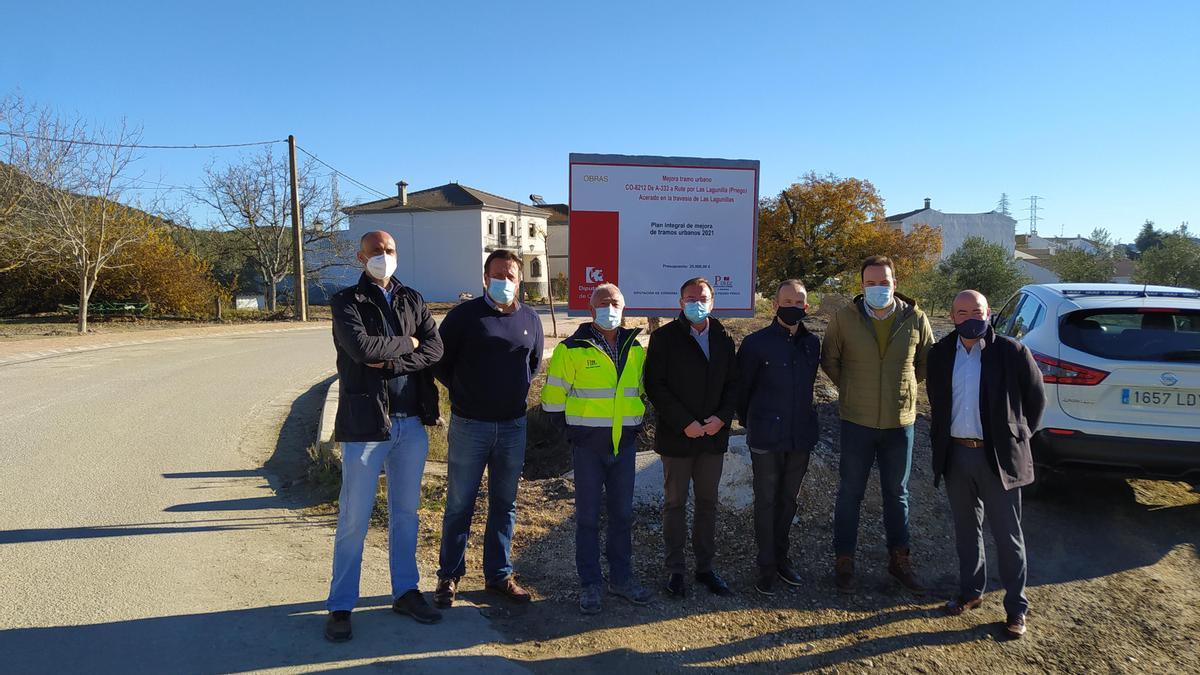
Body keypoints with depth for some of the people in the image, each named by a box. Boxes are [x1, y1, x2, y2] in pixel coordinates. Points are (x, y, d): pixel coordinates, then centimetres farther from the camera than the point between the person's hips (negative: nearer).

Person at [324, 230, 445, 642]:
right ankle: (340, 605, 15)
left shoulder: (413, 300, 10)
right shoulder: (347, 302, -2)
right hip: (365, 422, -4)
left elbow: (435, 349, -3)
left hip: (412, 422, 5)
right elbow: (362, 347, -20)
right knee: (354, 518, 2)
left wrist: (390, 362, -15)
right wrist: (406, 343, -7)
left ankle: (405, 591, 27)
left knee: (406, 511, 14)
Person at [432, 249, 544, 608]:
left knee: (504, 504, 12)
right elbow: (440, 362, 0)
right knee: (459, 504, 6)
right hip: (469, 426, -3)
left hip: (513, 426, 4)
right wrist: (463, 392, 0)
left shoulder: (530, 318, 6)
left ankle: (499, 574, 26)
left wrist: (518, 391, 11)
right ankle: (449, 575, 21)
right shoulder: (464, 315, -6)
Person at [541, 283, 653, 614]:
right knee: (587, 516, 4)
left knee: (623, 513, 13)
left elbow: (644, 389, 21)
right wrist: (573, 430, -2)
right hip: (588, 446, -4)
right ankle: (589, 584, 17)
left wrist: (634, 423, 12)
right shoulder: (572, 349, -7)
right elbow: (553, 397, -3)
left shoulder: (636, 349, 6)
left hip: (625, 444, 4)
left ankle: (622, 577, 27)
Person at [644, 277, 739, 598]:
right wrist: (684, 423, -16)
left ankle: (705, 566, 25)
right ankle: (675, 569, 18)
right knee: (675, 503, 7)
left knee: (708, 502, 12)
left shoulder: (723, 339, 7)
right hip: (677, 437, -3)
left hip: (713, 436, 4)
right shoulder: (665, 337, -6)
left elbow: (732, 384, 8)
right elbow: (654, 385, -10)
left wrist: (722, 417, -10)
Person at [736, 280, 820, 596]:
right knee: (766, 502, 5)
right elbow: (741, 387, 0)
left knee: (788, 500, 16)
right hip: (766, 438, -4)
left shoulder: (812, 344, 5)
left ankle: (781, 558, 31)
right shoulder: (756, 343, -9)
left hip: (801, 436, 4)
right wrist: (750, 422, 9)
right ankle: (767, 567, 16)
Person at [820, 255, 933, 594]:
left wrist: (903, 385, 7)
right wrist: (851, 388, 4)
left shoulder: (915, 319, -3)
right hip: (857, 422, -2)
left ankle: (899, 560, 31)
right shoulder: (844, 318, -7)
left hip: (900, 420, 2)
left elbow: (928, 362, 12)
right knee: (850, 493, 7)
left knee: (897, 493, 15)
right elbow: (829, 360, 5)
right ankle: (844, 562, 21)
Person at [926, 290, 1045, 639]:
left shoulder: (1011, 352, -9)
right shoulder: (940, 354, 2)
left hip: (998, 456, -3)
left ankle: (1016, 607, 20)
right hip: (956, 455, 4)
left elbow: (1036, 397, 3)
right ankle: (971, 591, 32)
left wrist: (1019, 436, 5)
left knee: (1007, 535, 6)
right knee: (966, 529, 17)